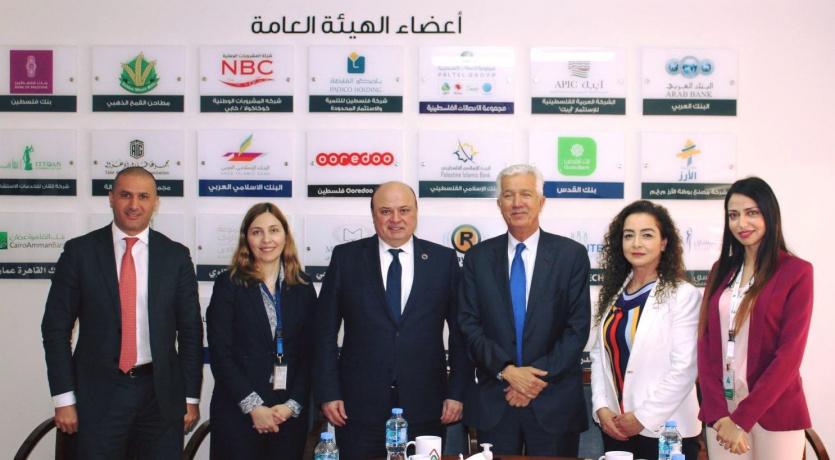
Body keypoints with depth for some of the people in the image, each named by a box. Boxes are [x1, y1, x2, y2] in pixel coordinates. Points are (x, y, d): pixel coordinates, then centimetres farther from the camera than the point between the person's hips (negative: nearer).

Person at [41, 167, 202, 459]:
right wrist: (63, 398, -4)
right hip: (98, 394, -1)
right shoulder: (79, 251, 0)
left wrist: (190, 397, 3)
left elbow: (191, 330, 5)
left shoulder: (176, 256, 3)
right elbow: (56, 327, 1)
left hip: (161, 394, 1)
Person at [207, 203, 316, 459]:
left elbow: (309, 354, 5)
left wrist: (292, 405, -7)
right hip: (237, 413, -2)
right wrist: (254, 407, -11)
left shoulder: (303, 288, 7)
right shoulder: (228, 285, 0)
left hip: (290, 416, 2)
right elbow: (220, 353, -5)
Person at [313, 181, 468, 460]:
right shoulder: (346, 257, 2)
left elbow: (460, 331, 5)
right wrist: (328, 393, -2)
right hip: (360, 406, 0)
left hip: (424, 408, 1)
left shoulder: (444, 259, 4)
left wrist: (456, 393, 1)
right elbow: (326, 330, 3)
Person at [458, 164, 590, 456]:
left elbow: (578, 327, -4)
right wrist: (507, 371, -13)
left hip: (554, 402, -1)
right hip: (494, 402, 1)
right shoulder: (479, 257, 5)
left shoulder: (571, 254, 0)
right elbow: (469, 325, 0)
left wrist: (540, 375, -12)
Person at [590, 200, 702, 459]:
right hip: (614, 427, 5)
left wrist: (644, 417, -14)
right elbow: (599, 354, 6)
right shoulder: (612, 293, 8)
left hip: (665, 430, -5)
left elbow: (684, 368, -14)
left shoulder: (684, 295, -10)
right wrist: (601, 407, -6)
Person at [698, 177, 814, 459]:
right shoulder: (721, 270, 8)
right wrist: (719, 413, -9)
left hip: (773, 412, -4)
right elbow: (705, 341, 2)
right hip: (721, 408, 4)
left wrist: (742, 417, -13)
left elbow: (790, 353, -11)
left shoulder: (796, 272, -5)